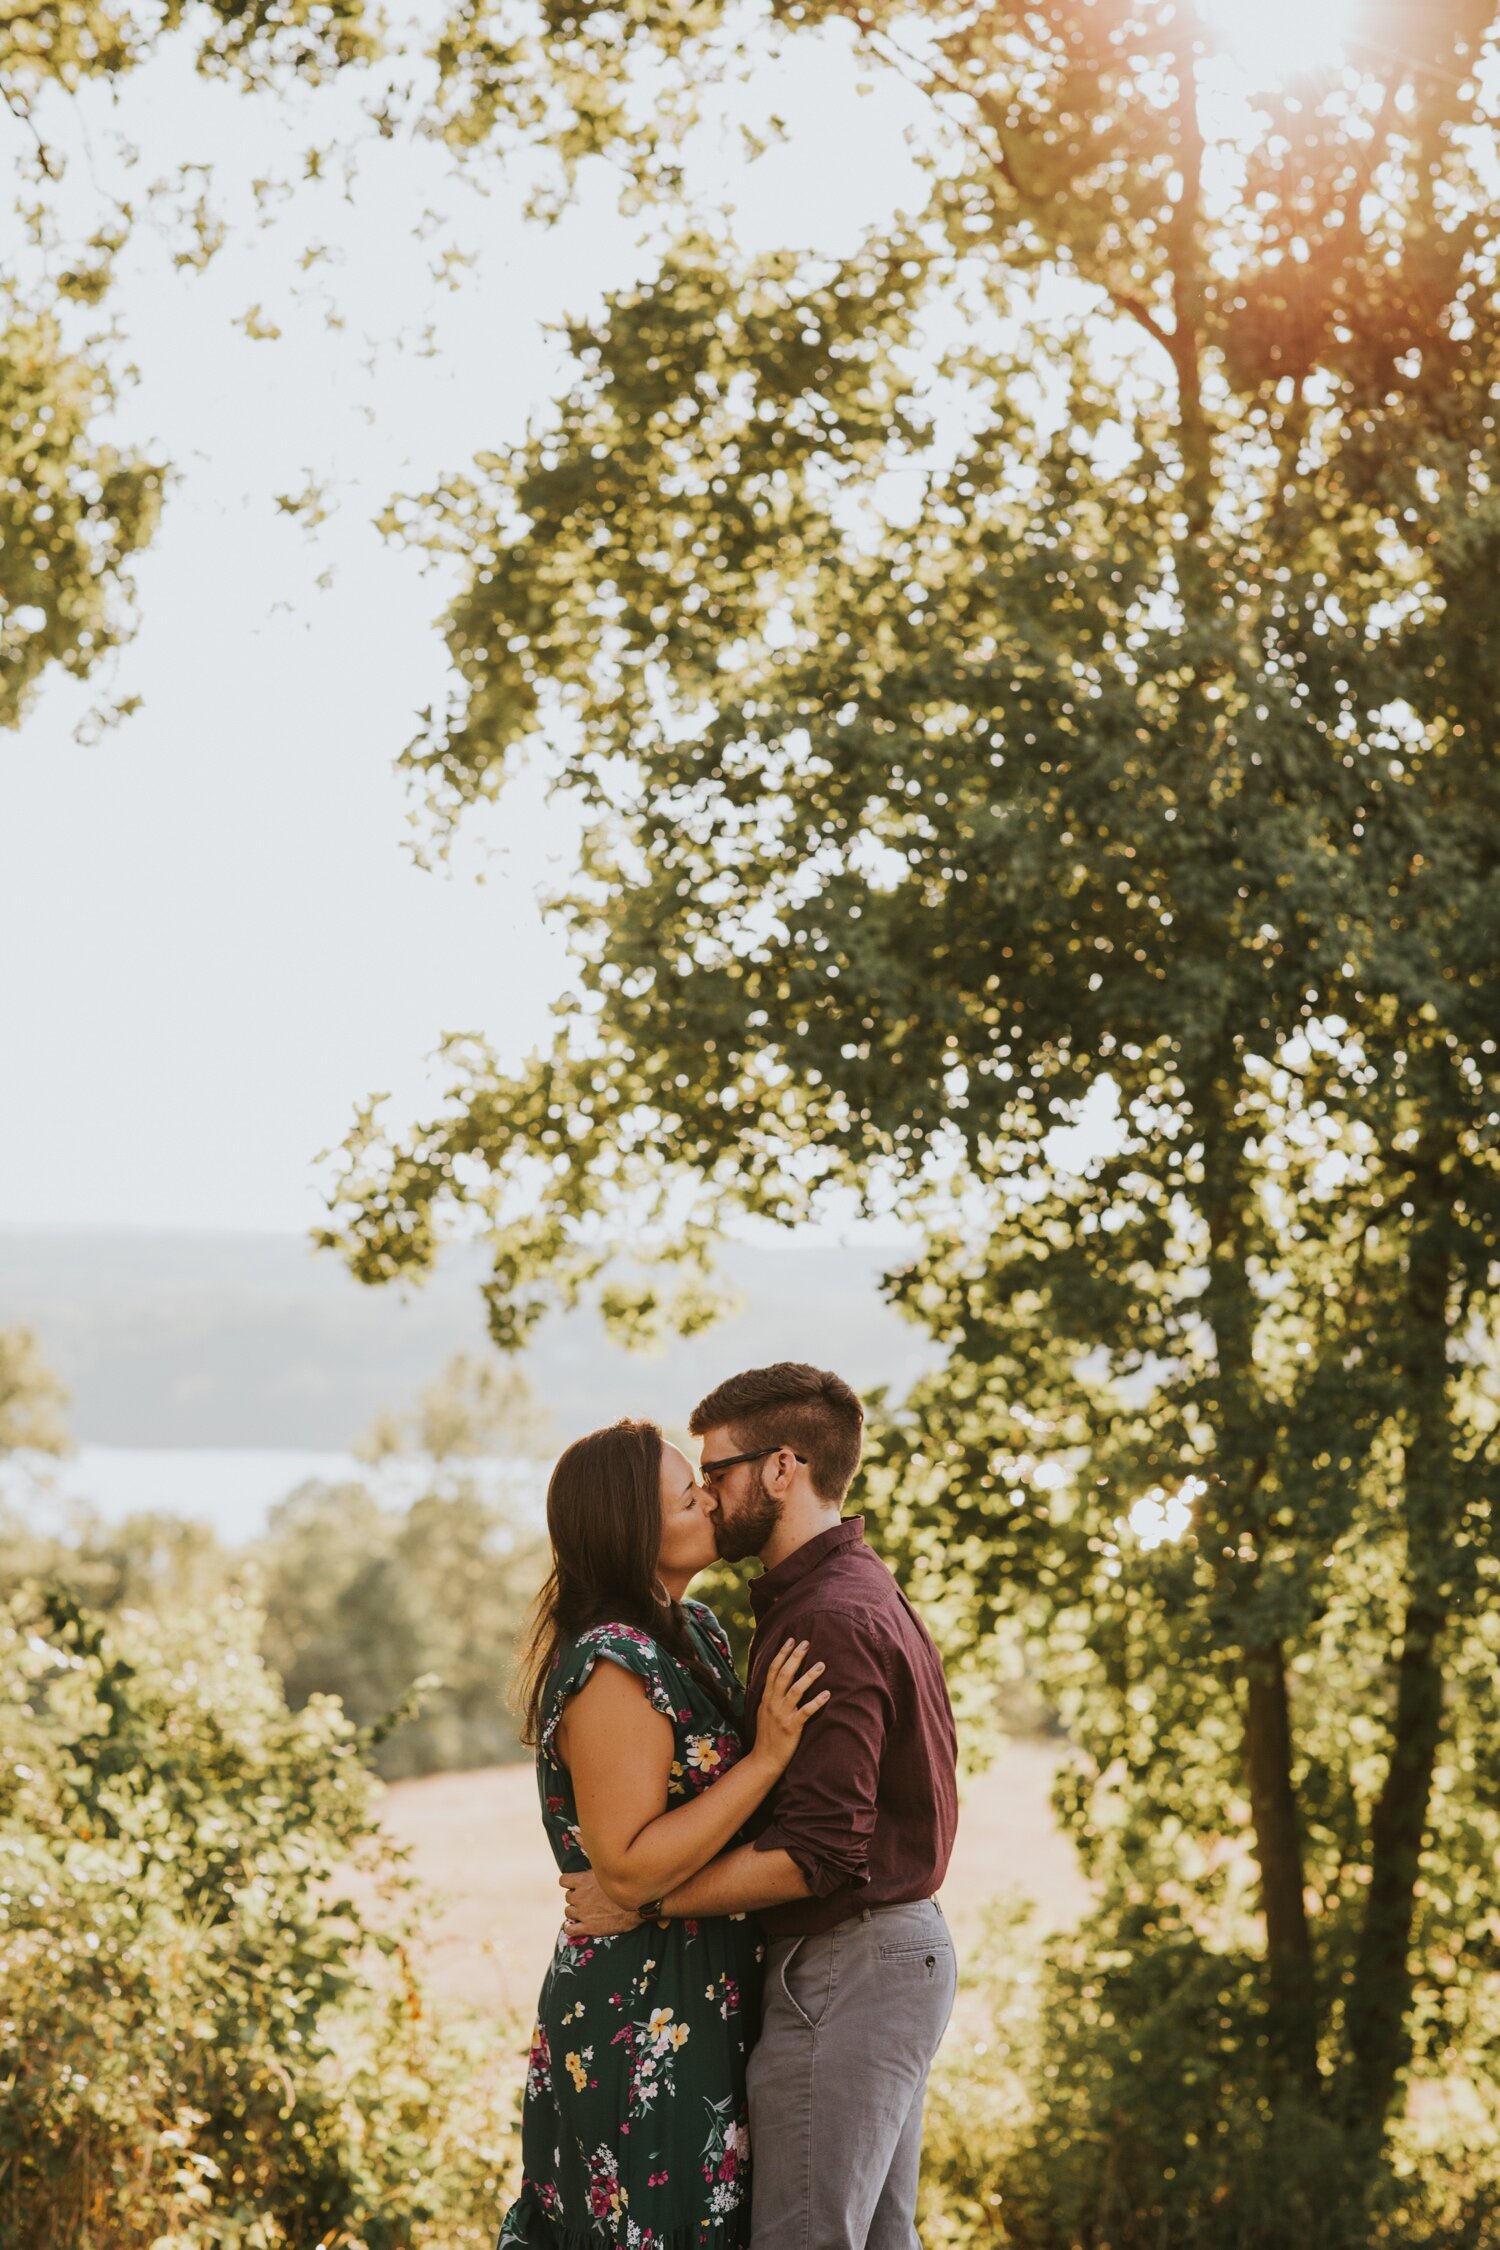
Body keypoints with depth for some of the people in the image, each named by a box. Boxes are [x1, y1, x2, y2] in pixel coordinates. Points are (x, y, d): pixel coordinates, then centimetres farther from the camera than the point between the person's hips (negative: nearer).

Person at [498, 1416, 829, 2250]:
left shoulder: (697, 1631, 7)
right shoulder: (612, 1670, -21)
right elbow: (629, 1867, -24)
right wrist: (767, 1757, -24)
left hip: (707, 2004, 9)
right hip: (643, 2019, -9)